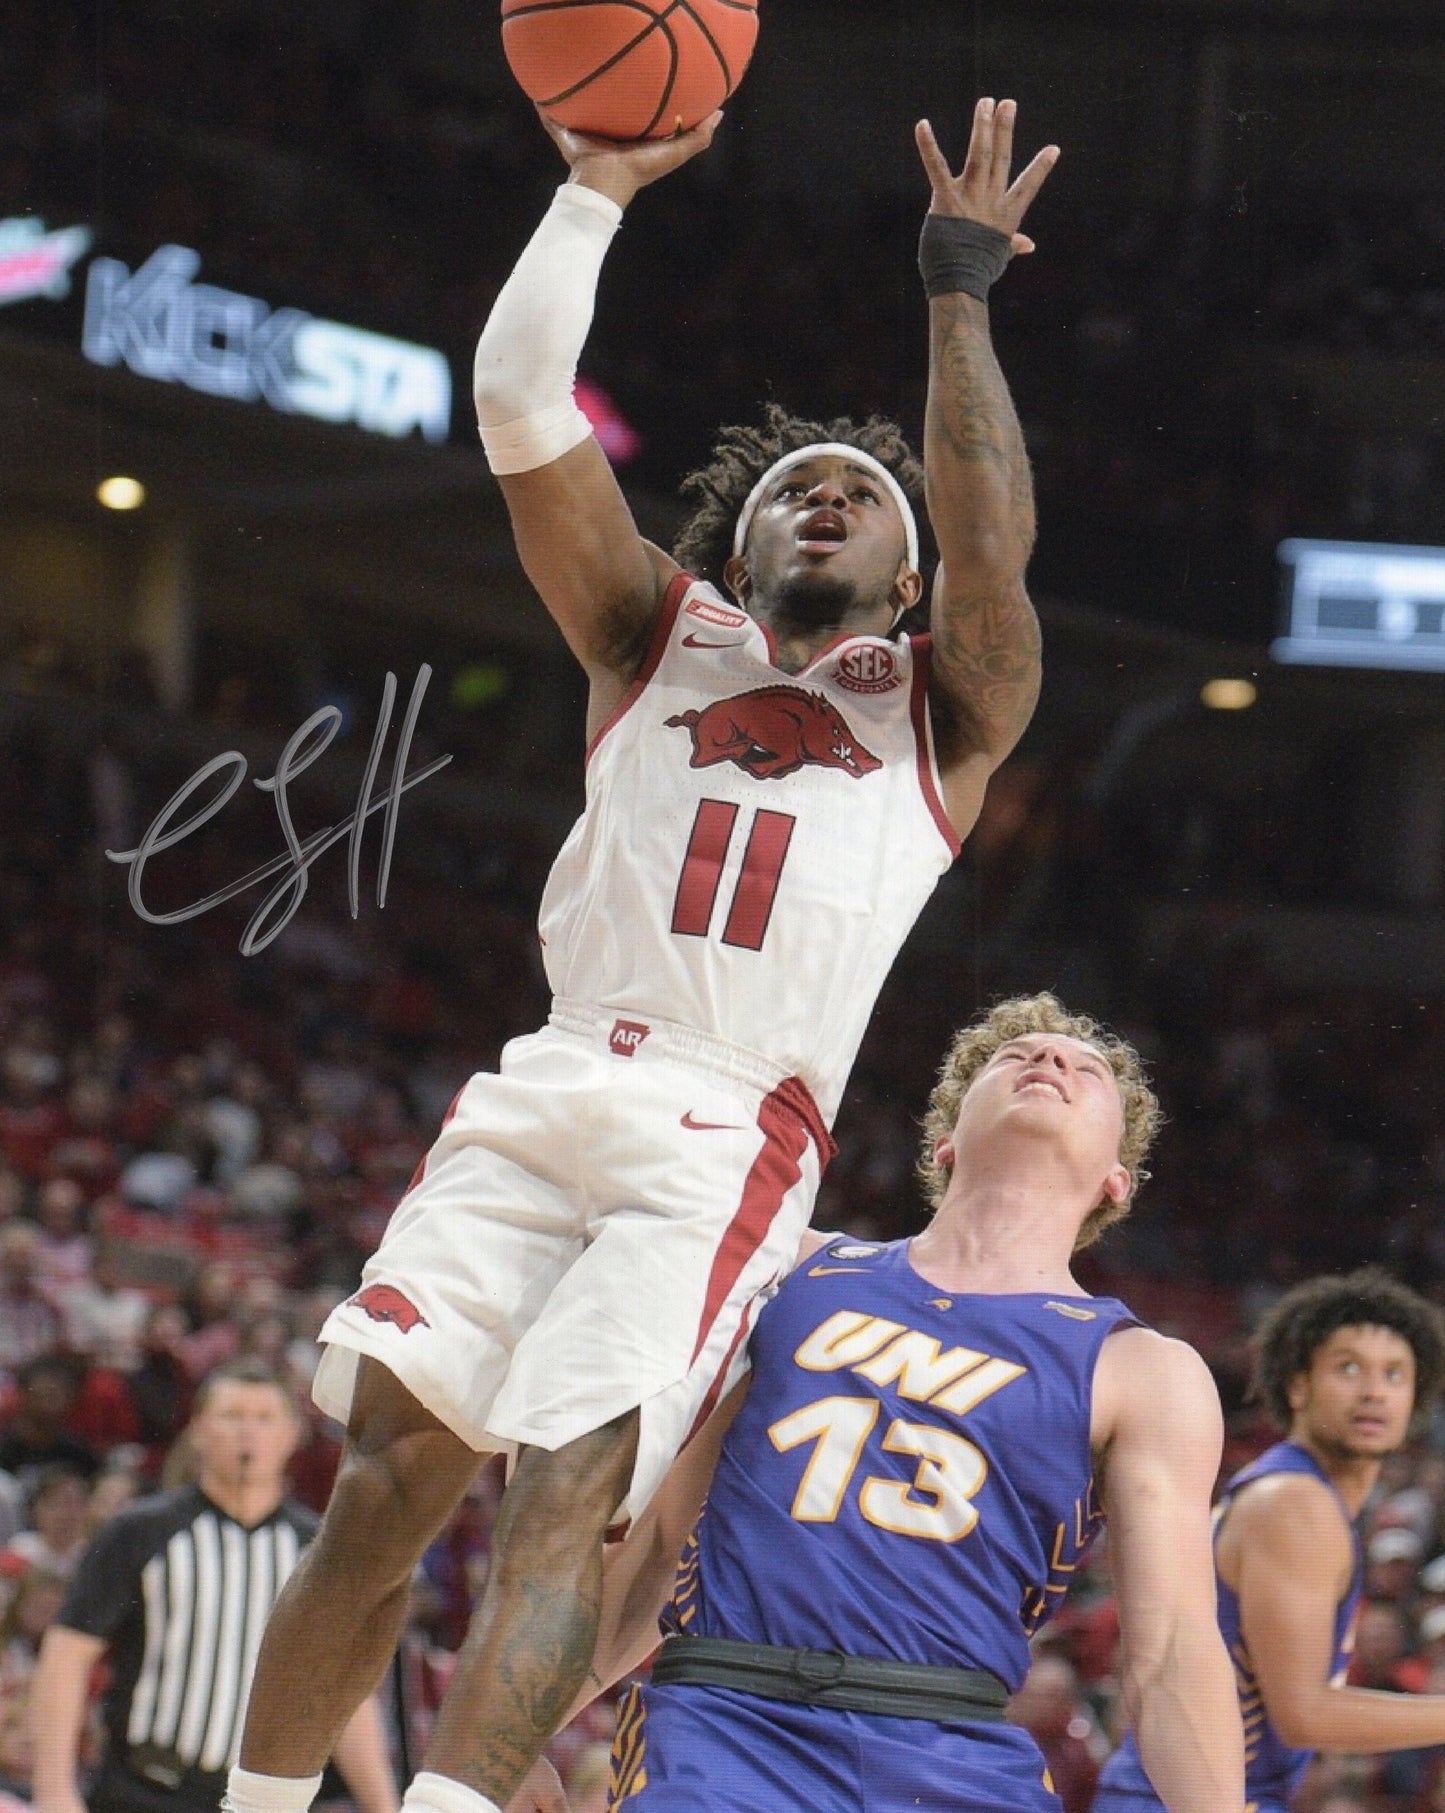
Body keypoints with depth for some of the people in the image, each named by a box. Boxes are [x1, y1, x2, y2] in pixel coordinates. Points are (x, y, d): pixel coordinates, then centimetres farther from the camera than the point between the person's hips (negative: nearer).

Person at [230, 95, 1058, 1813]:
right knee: (383, 1481, -10)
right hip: (543, 1097, 3)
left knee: (564, 1498, -21)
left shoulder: (939, 709, 19)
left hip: (729, 1139, -2)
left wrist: (958, 293, 1)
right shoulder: (663, 636, 24)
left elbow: (991, 544, -2)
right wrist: (598, 189, 9)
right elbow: (519, 401, 13)